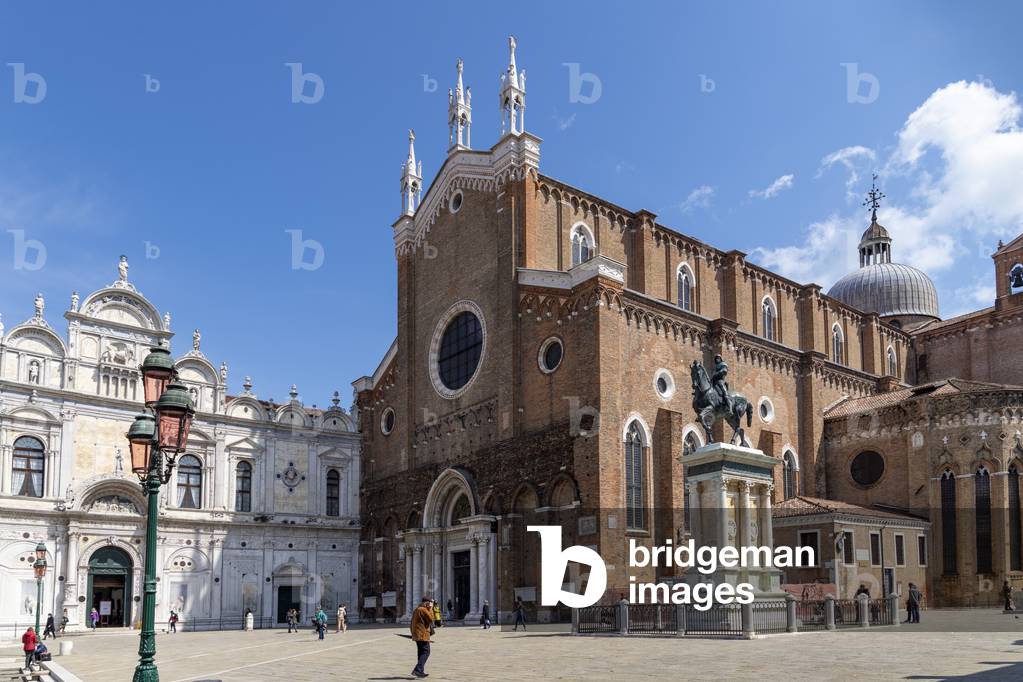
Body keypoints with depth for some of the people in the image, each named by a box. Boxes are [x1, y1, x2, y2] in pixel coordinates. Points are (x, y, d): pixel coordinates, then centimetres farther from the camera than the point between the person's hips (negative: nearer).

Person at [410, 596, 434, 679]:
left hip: (416, 635, 10)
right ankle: (418, 670, -19)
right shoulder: (424, 610, -13)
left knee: (421, 652, 14)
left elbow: (411, 624, 21)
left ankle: (420, 671, 17)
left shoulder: (416, 609, 17)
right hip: (423, 634, -10)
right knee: (426, 652, -9)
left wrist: (413, 633, 24)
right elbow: (431, 620, -14)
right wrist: (431, 609, -9)